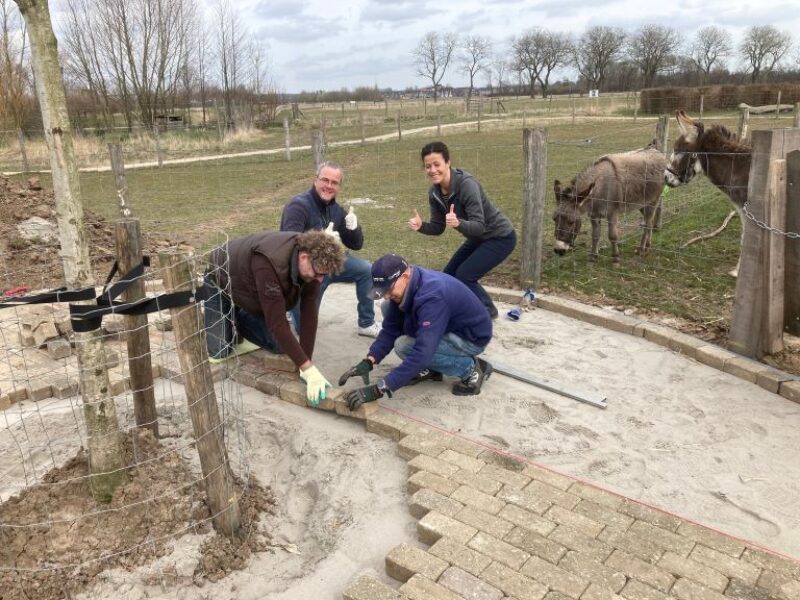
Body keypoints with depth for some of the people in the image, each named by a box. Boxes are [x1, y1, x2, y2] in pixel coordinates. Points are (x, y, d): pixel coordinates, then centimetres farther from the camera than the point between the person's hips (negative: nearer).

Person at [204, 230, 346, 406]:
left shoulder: (312, 262, -24)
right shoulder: (269, 263, -45)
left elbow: (309, 313, -21)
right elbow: (277, 322, -45)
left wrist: (306, 364, -25)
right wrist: (308, 369, -44)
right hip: (221, 281, -6)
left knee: (278, 345, -3)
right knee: (219, 352, -11)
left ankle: (236, 319, 22)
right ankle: (207, 314, 18)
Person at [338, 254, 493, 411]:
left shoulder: (432, 296, -37)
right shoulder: (405, 287, -11)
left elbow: (422, 352, -43)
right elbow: (390, 328, -4)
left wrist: (379, 389, -43)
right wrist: (368, 361, -20)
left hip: (472, 337, -8)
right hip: (447, 326, 8)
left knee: (404, 346, -26)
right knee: (388, 308, -3)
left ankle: (471, 369, -7)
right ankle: (429, 368, 6)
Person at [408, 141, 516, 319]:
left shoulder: (466, 184, -31)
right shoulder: (435, 192, -9)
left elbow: (479, 226, -33)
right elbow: (438, 227, -3)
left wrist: (458, 223, -53)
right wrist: (421, 226, -23)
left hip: (500, 237, -8)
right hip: (478, 238, 8)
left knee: (464, 276, -17)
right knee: (448, 276, 6)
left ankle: (488, 312, 7)